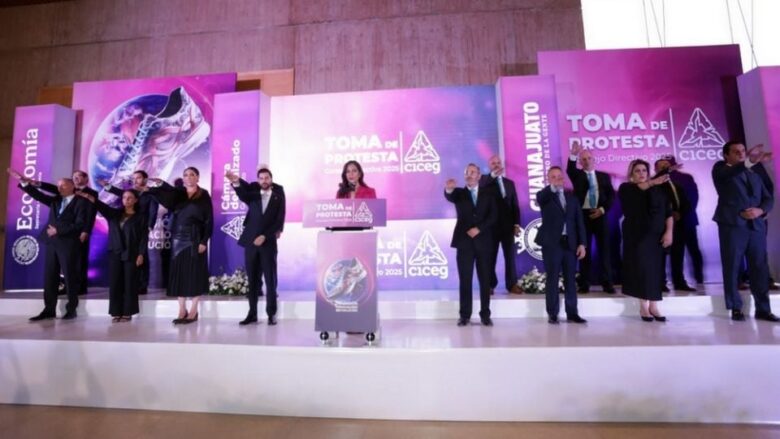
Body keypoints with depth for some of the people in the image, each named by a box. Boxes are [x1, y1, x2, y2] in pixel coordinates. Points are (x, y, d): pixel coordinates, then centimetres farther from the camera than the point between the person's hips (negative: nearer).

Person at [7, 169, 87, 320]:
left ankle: (71, 309, 9)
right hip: (52, 243, 7)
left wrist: (58, 230, -16)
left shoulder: (80, 202, -5)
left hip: (68, 244, -6)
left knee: (69, 276, 0)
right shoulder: (55, 200, 16)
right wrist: (24, 182, -5)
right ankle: (49, 309, 13)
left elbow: (80, 224, -13)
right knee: (49, 277, 7)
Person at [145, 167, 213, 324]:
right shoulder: (178, 193, 10)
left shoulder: (204, 196, 0)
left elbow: (209, 220, -6)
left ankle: (193, 311, 8)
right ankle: (182, 310, 14)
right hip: (179, 239, 4)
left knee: (194, 273, 0)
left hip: (195, 239, -4)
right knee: (179, 273, 5)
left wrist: (204, 241, -13)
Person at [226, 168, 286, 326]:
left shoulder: (279, 198, 5)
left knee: (270, 279, 1)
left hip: (268, 243, -2)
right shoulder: (253, 196, 12)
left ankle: (271, 314, 10)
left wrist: (265, 236, -11)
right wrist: (236, 182, -31)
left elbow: (279, 221, -2)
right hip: (251, 242, 2)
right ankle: (252, 313, 15)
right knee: (252, 279, 7)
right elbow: (242, 194, -11)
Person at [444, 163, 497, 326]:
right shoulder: (459, 193, 8)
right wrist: (449, 189, -39)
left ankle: (485, 314, 14)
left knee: (485, 279, 5)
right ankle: (465, 315, 7)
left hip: (483, 240, 1)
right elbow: (450, 197, -16)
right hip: (464, 241, -1)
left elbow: (493, 215, 1)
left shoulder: (488, 193, 11)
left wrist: (479, 228, -11)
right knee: (465, 279, 0)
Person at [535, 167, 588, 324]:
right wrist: (553, 187, -43)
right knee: (552, 279, 1)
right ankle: (552, 314, 8)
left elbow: (579, 222, 10)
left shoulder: (572, 198, 13)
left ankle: (572, 312, 18)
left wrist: (582, 243, 2)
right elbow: (540, 197, -24)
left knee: (570, 280, 8)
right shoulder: (544, 196, 3)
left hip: (570, 243, 4)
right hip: (552, 243, -3)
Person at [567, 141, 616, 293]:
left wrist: (603, 209, -8)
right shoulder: (577, 175, 7)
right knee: (584, 250, 2)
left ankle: (607, 283, 10)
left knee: (604, 250, 3)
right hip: (583, 215, -1)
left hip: (600, 215, 2)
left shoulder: (604, 176, 12)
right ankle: (584, 284, 7)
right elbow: (569, 170, -16)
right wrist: (573, 155, -33)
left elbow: (611, 195, 7)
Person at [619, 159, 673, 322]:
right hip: (637, 236, -3)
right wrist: (652, 183, -34)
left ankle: (653, 306, 8)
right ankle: (643, 307, 3)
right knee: (641, 268, -4)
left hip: (656, 236, 3)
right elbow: (639, 189, -20)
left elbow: (668, 212, 6)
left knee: (655, 269, 1)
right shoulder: (626, 188, 3)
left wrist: (668, 232, -5)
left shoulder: (658, 190, 10)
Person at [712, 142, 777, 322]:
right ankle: (736, 308, 5)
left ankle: (763, 308, 13)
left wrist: (760, 210, -5)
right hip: (732, 225, -5)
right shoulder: (720, 169, 5)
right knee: (732, 268, -1)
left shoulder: (754, 175, 22)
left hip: (756, 226, 5)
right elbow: (730, 173, -19)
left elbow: (768, 198, 16)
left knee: (760, 268, 5)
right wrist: (749, 161, -37)